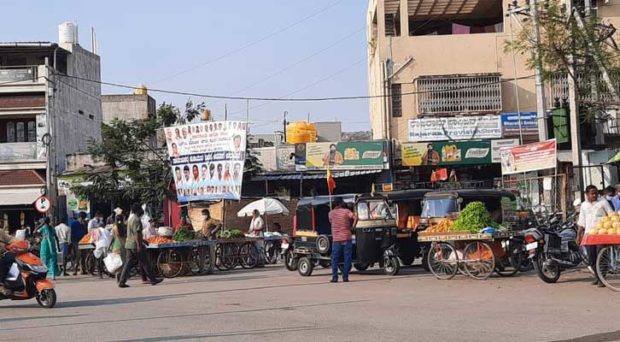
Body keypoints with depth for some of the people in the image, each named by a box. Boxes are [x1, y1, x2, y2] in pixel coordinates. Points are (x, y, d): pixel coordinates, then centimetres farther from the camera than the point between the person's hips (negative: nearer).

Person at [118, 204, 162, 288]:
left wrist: (142, 240, 32)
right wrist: (139, 245, -24)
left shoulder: (130, 218, 18)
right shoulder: (136, 219, -15)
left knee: (129, 263, 7)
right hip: (135, 245, -9)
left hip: (129, 244, 9)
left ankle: (122, 282, 1)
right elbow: (137, 233, -22)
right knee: (144, 263, -1)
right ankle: (152, 279, 7)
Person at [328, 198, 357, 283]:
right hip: (347, 238, -1)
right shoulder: (346, 211, -2)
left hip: (336, 239, 1)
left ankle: (334, 277, 0)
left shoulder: (331, 213, 4)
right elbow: (355, 218, -15)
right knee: (347, 258, 5)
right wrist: (352, 227, -3)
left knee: (335, 259, 6)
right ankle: (345, 277, 3)